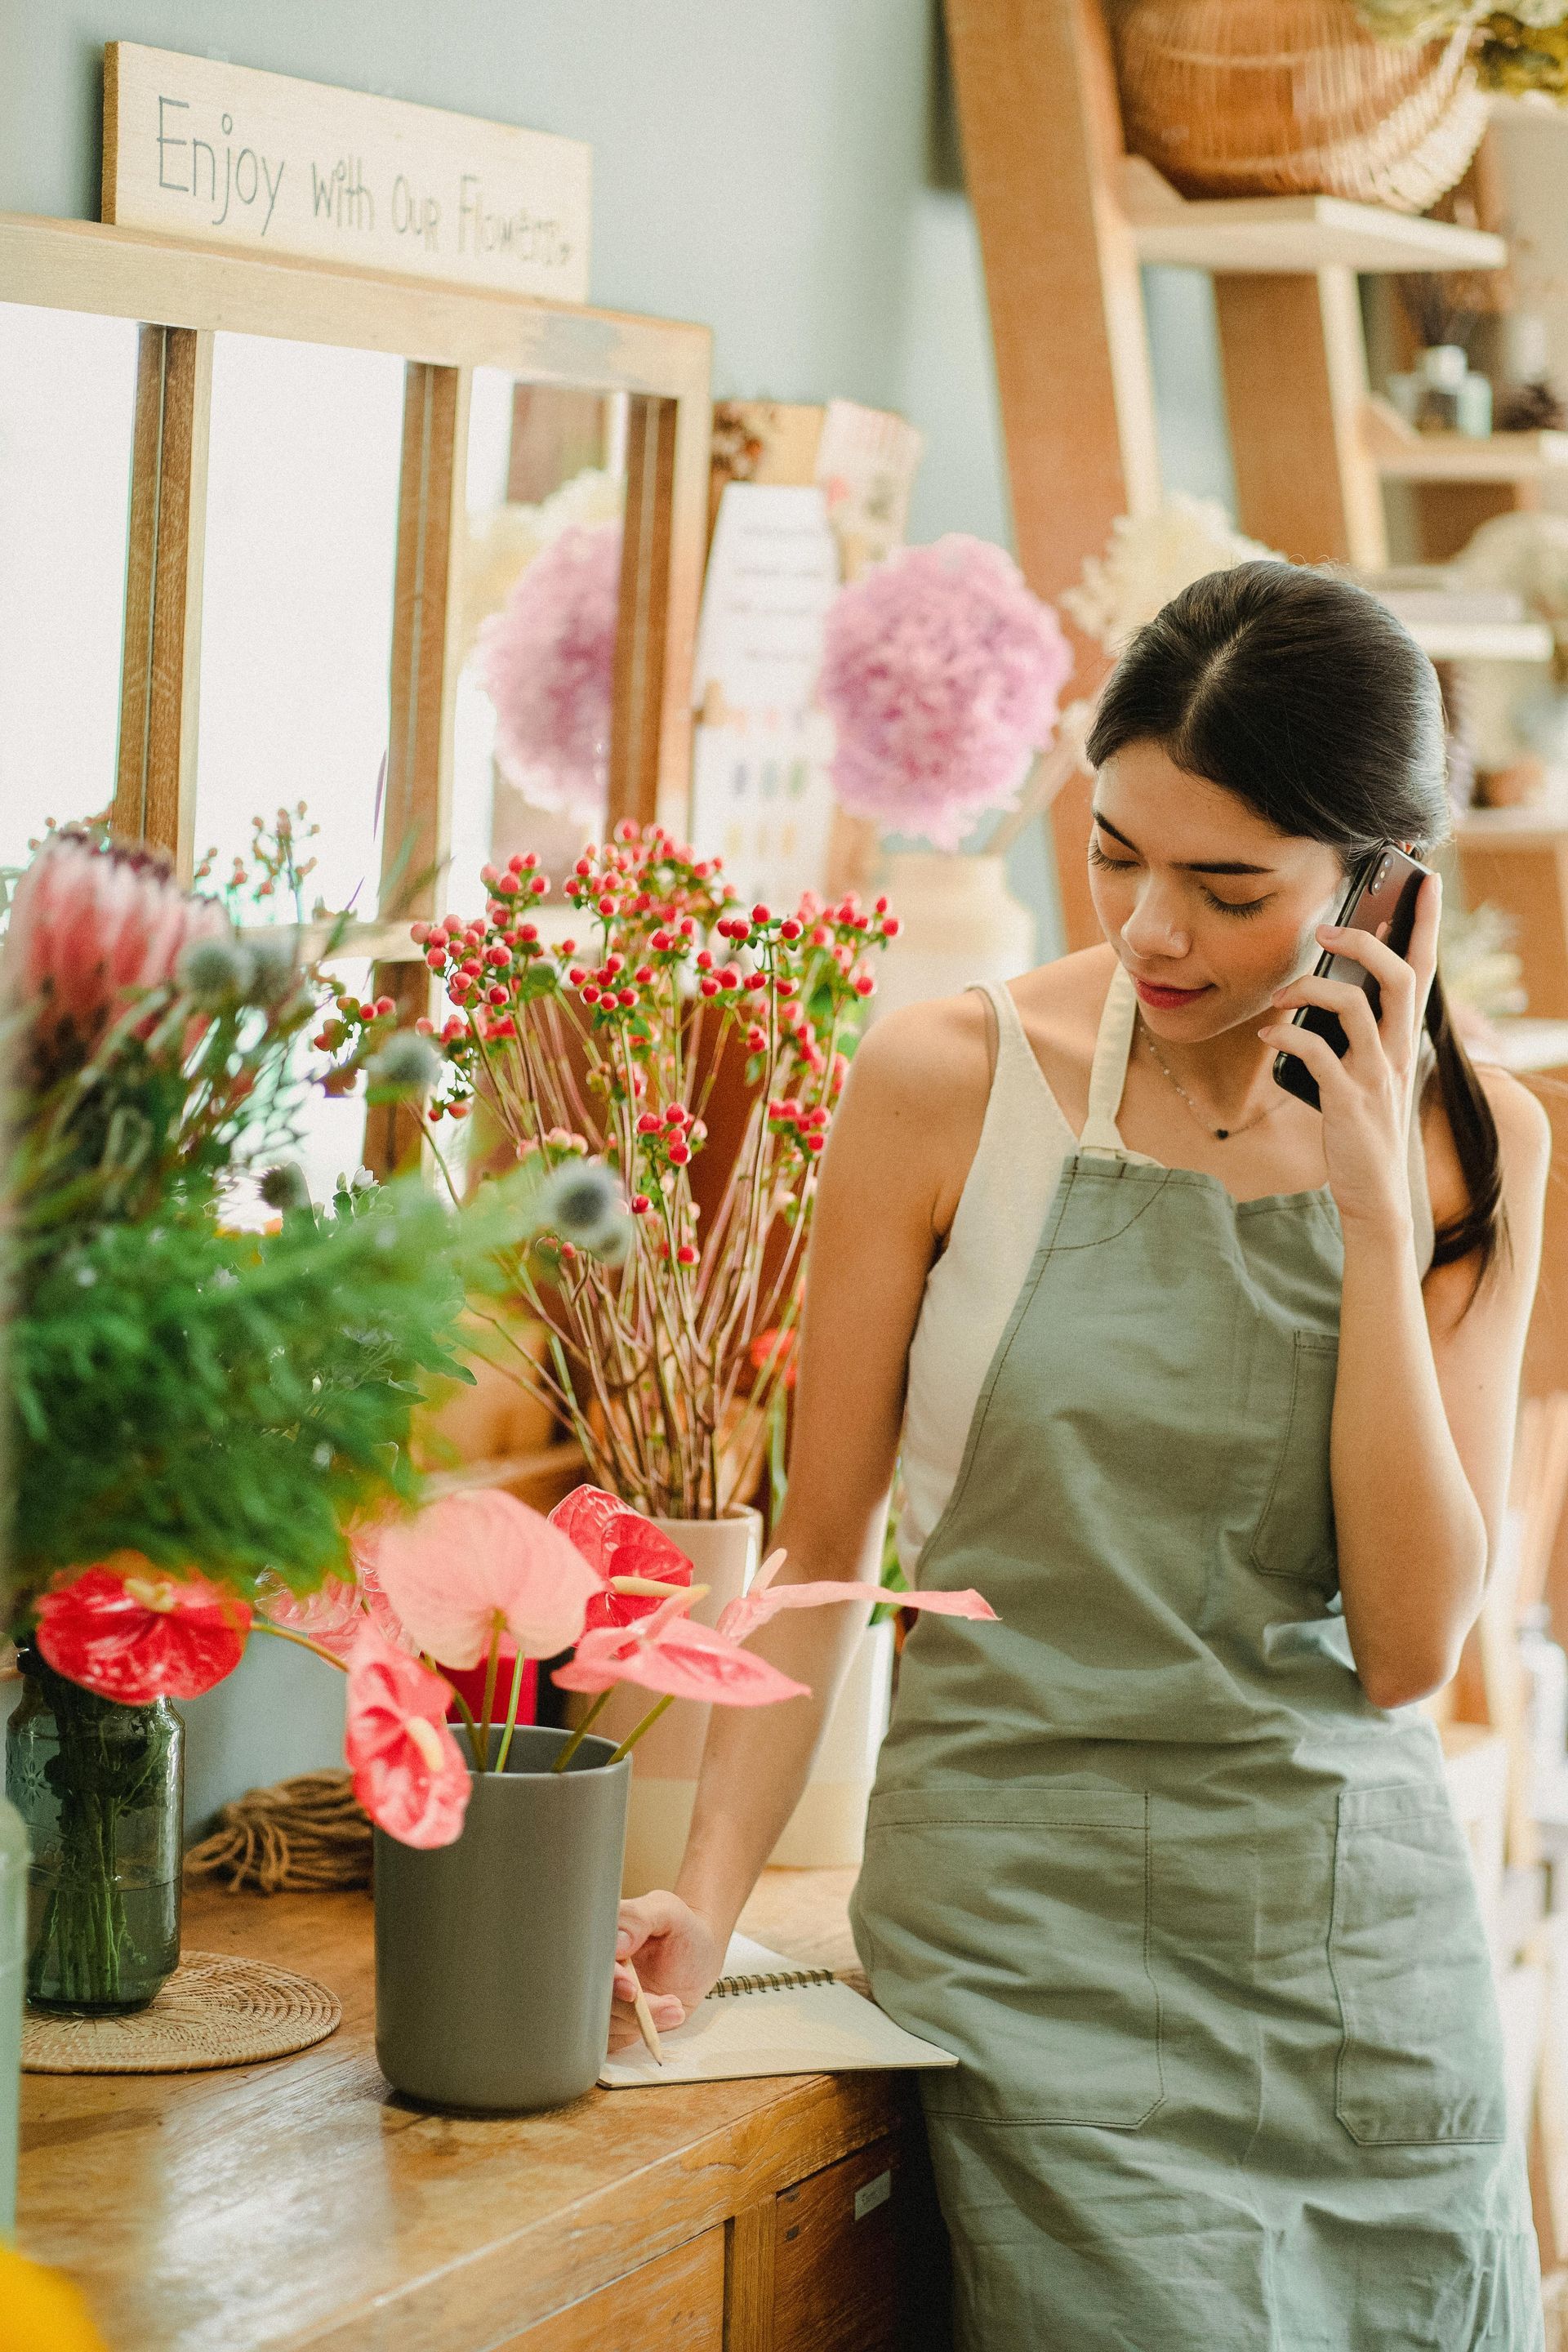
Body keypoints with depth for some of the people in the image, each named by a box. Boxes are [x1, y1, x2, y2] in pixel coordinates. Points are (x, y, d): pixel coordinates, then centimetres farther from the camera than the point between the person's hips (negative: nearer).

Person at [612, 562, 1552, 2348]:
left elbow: (1406, 1644, -7)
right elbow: (818, 1548, 1)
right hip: (1031, 1919, -3)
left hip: (1356, 1925, 3)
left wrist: (1376, 1213, -12)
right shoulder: (952, 1082, -5)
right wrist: (706, 1897, -10)